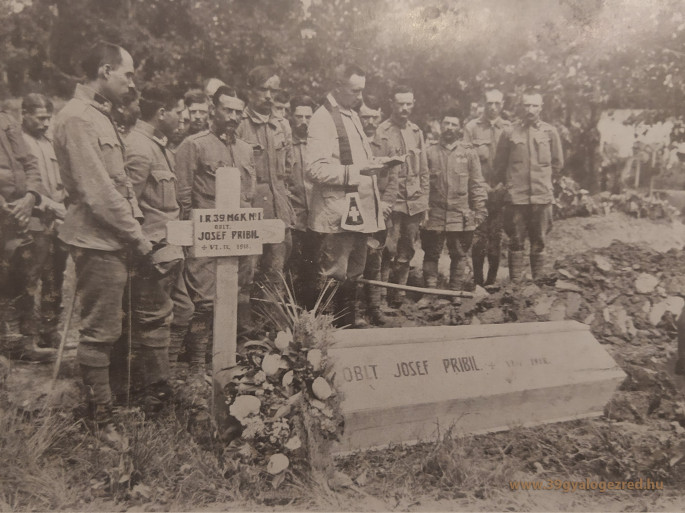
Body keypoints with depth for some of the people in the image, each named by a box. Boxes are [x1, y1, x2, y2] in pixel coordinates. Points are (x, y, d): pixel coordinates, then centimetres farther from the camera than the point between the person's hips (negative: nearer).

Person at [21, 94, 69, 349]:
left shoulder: (48, 142, 18)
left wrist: (63, 207, 5)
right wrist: (47, 204, -23)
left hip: (56, 221, 8)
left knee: (54, 280, 12)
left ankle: (50, 332, 23)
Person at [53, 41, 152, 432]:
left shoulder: (100, 115, 17)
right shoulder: (77, 118, -15)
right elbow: (97, 192, -20)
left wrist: (135, 230, 8)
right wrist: (136, 236, -13)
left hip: (115, 240, 10)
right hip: (98, 242, -9)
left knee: (109, 328, 17)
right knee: (100, 332, 0)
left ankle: (110, 399, 30)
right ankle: (102, 420, 12)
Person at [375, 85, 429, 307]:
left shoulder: (417, 132, 13)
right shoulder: (382, 132, -5)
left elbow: (423, 170, 16)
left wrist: (425, 201, 12)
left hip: (415, 203, 5)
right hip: (392, 202, -5)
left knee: (406, 253, 10)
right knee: (390, 250, -6)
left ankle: (398, 294, 21)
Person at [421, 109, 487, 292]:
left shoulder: (469, 152, 5)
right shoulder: (429, 152, 5)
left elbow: (477, 184, 4)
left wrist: (479, 211, -1)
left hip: (461, 216, 0)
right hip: (434, 215, 0)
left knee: (459, 256, 9)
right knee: (431, 254, 5)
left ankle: (456, 292, 20)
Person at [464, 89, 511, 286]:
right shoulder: (471, 127, 5)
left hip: (501, 191, 1)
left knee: (497, 237, 3)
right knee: (478, 238, -3)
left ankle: (492, 280, 12)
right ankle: (478, 281, 6)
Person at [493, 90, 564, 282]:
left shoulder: (550, 132, 3)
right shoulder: (510, 132, 0)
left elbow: (558, 163, 14)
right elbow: (499, 164, 9)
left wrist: (542, 178, 14)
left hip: (542, 196, 1)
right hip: (515, 197, -1)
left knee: (539, 243, 8)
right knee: (516, 243, 3)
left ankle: (538, 283, 18)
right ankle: (515, 284, 10)